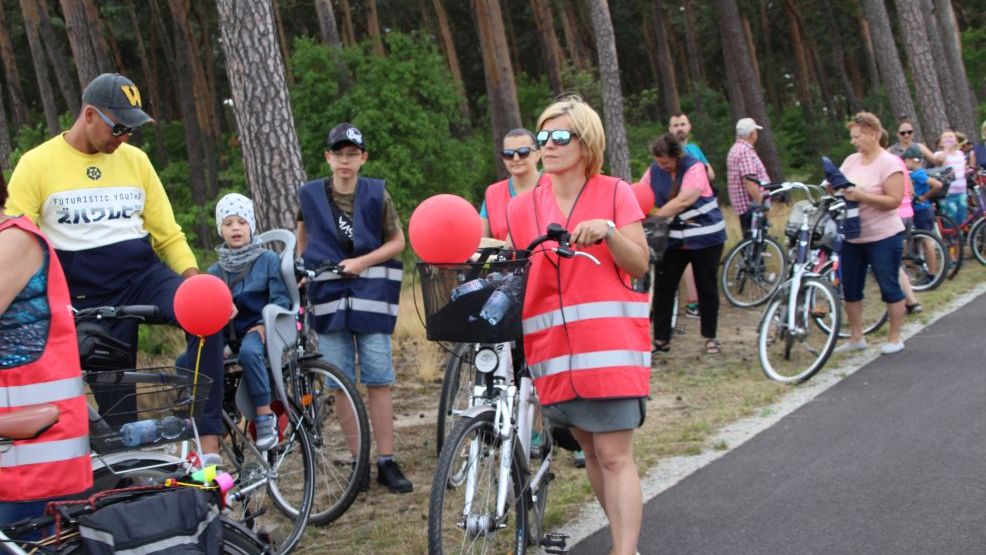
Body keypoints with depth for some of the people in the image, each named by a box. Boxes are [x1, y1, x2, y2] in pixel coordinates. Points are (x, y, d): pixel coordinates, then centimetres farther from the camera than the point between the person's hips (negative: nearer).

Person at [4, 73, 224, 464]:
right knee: (115, 398, 1)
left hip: (145, 275, 2)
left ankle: (208, 444, -27)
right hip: (89, 297, -1)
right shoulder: (36, 165, -2)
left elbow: (168, 235, 8)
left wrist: (197, 283, -7)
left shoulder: (135, 160, 6)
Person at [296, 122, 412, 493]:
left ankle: (386, 462, 2)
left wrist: (362, 261, -10)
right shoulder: (310, 194, 2)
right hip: (329, 296, 1)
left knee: (379, 381, -3)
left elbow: (397, 241, 3)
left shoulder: (376, 194, -1)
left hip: (370, 295, -1)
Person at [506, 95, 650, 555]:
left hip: (610, 344, -3)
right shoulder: (523, 208, 7)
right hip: (556, 351, 4)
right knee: (591, 451, 12)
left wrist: (608, 231, -17)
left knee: (615, 457, -7)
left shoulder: (614, 193, 2)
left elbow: (639, 264, -2)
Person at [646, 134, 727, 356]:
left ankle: (710, 337, 17)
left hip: (704, 237, -4)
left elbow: (683, 201, -27)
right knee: (663, 287, -2)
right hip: (674, 238, 4)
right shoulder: (655, 170, -1)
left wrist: (654, 215, -28)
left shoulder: (693, 168, -17)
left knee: (707, 287, 4)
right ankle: (661, 339, 5)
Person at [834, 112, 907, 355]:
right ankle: (856, 337, 23)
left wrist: (862, 196, -25)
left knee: (889, 287, 2)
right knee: (850, 289, 11)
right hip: (852, 237, 7)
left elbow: (894, 200, -18)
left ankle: (894, 338, 15)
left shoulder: (889, 163, -12)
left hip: (883, 237, -7)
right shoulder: (851, 161, 7)